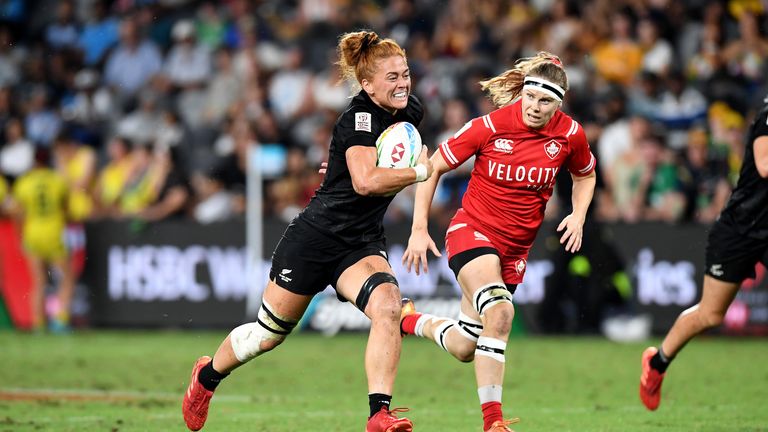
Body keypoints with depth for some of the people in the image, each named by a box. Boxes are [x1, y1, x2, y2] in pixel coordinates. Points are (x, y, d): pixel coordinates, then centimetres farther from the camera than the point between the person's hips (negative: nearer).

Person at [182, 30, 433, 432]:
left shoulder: (410, 111, 4)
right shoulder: (359, 116, -19)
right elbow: (366, 181, -33)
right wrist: (420, 172, -22)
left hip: (362, 244, 5)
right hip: (316, 235, -5)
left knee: (387, 306, -26)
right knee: (269, 332, 9)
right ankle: (207, 375, 38)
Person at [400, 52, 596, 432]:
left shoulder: (570, 134, -8)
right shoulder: (491, 126, -18)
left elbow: (585, 175, 15)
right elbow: (433, 168, -8)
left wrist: (578, 216, -3)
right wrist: (419, 229, -11)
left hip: (516, 246, 5)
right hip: (472, 229, -5)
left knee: (464, 348, 6)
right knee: (500, 311, -32)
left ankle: (411, 320, 38)